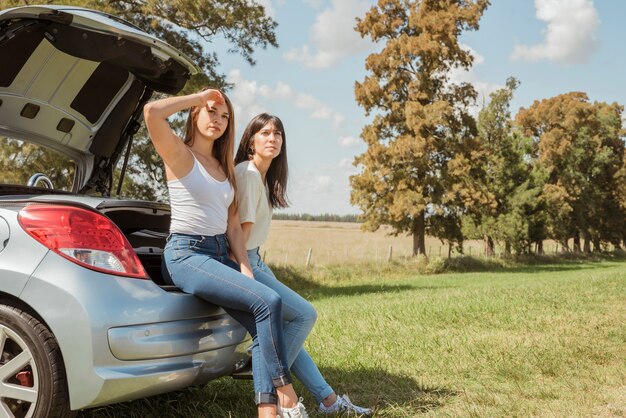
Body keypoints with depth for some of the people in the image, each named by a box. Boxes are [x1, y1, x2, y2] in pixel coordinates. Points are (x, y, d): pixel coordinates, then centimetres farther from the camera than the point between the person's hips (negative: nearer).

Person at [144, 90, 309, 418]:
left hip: (219, 255, 7)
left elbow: (232, 224, 13)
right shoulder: (179, 154, -3)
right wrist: (199, 96, -10)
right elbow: (151, 112, -23)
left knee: (263, 329, -11)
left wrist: (245, 269, 2)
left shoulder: (224, 167, 18)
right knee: (268, 301, -22)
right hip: (187, 254, -7)